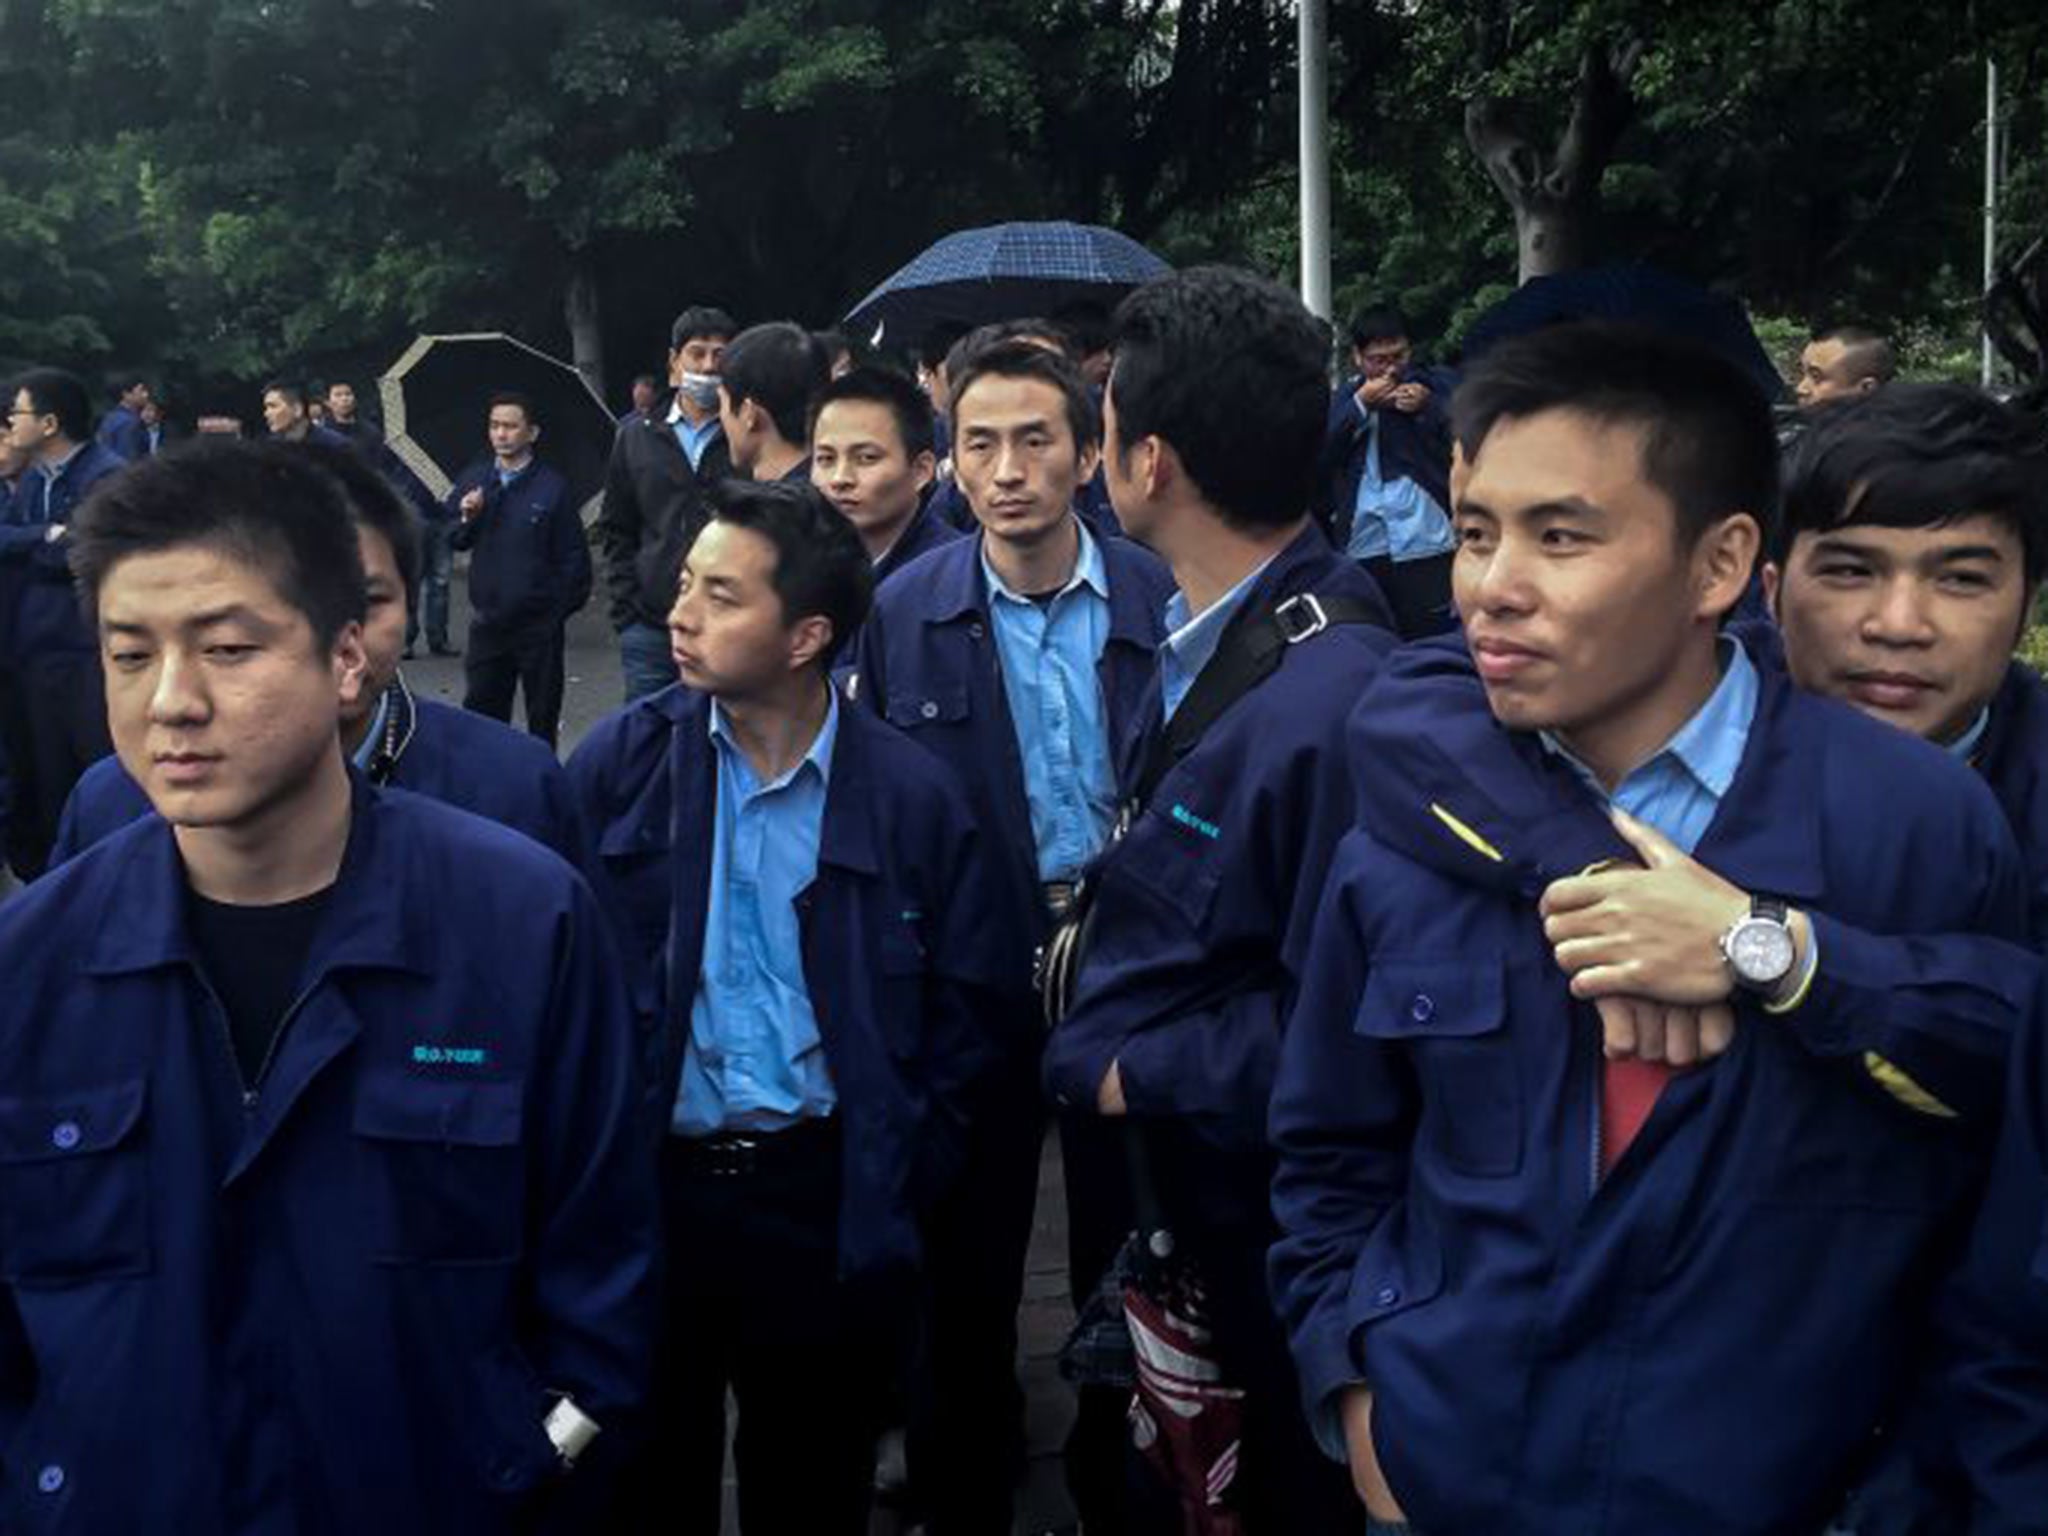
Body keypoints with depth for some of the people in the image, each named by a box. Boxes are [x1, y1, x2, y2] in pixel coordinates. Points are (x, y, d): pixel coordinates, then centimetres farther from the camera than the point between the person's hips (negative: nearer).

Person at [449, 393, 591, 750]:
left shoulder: (551, 486, -8)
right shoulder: (474, 478, 5)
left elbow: (572, 554, -6)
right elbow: (453, 542, 8)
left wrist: (565, 605, -8)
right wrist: (466, 517, -11)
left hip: (538, 623, -3)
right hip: (487, 621, 4)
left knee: (542, 718, 9)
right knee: (481, 708, 8)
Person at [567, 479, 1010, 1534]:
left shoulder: (912, 796, -6)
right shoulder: (617, 764, -5)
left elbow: (956, 1011, 2)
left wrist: (901, 1187, -1)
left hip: (829, 1196, 0)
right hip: (645, 1182, 1)